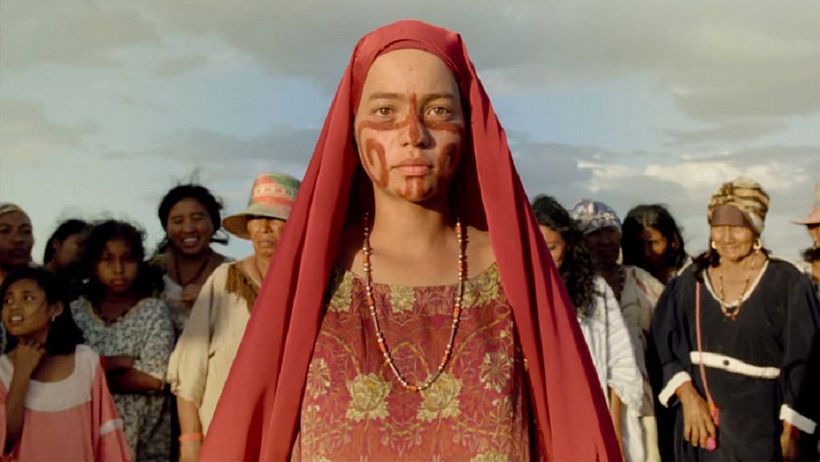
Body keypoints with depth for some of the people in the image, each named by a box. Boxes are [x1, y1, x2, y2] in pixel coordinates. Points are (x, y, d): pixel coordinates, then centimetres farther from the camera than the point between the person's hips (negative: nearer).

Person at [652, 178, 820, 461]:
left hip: (761, 427, -2)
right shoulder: (692, 282, 3)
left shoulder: (787, 284, -5)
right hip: (701, 423, 3)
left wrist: (791, 431, -7)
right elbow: (666, 347, 1)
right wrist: (687, 396, -13)